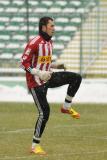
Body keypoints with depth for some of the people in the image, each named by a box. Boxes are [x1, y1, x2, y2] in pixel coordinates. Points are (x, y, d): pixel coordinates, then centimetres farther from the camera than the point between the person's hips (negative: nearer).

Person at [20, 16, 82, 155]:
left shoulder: (49, 42, 10)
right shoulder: (34, 43, -18)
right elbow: (24, 63, -19)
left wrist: (55, 65, 6)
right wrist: (39, 73, -27)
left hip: (47, 77, 8)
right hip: (36, 82, -8)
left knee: (76, 78, -4)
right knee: (44, 112, -12)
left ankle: (66, 107, 9)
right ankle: (35, 145, -2)